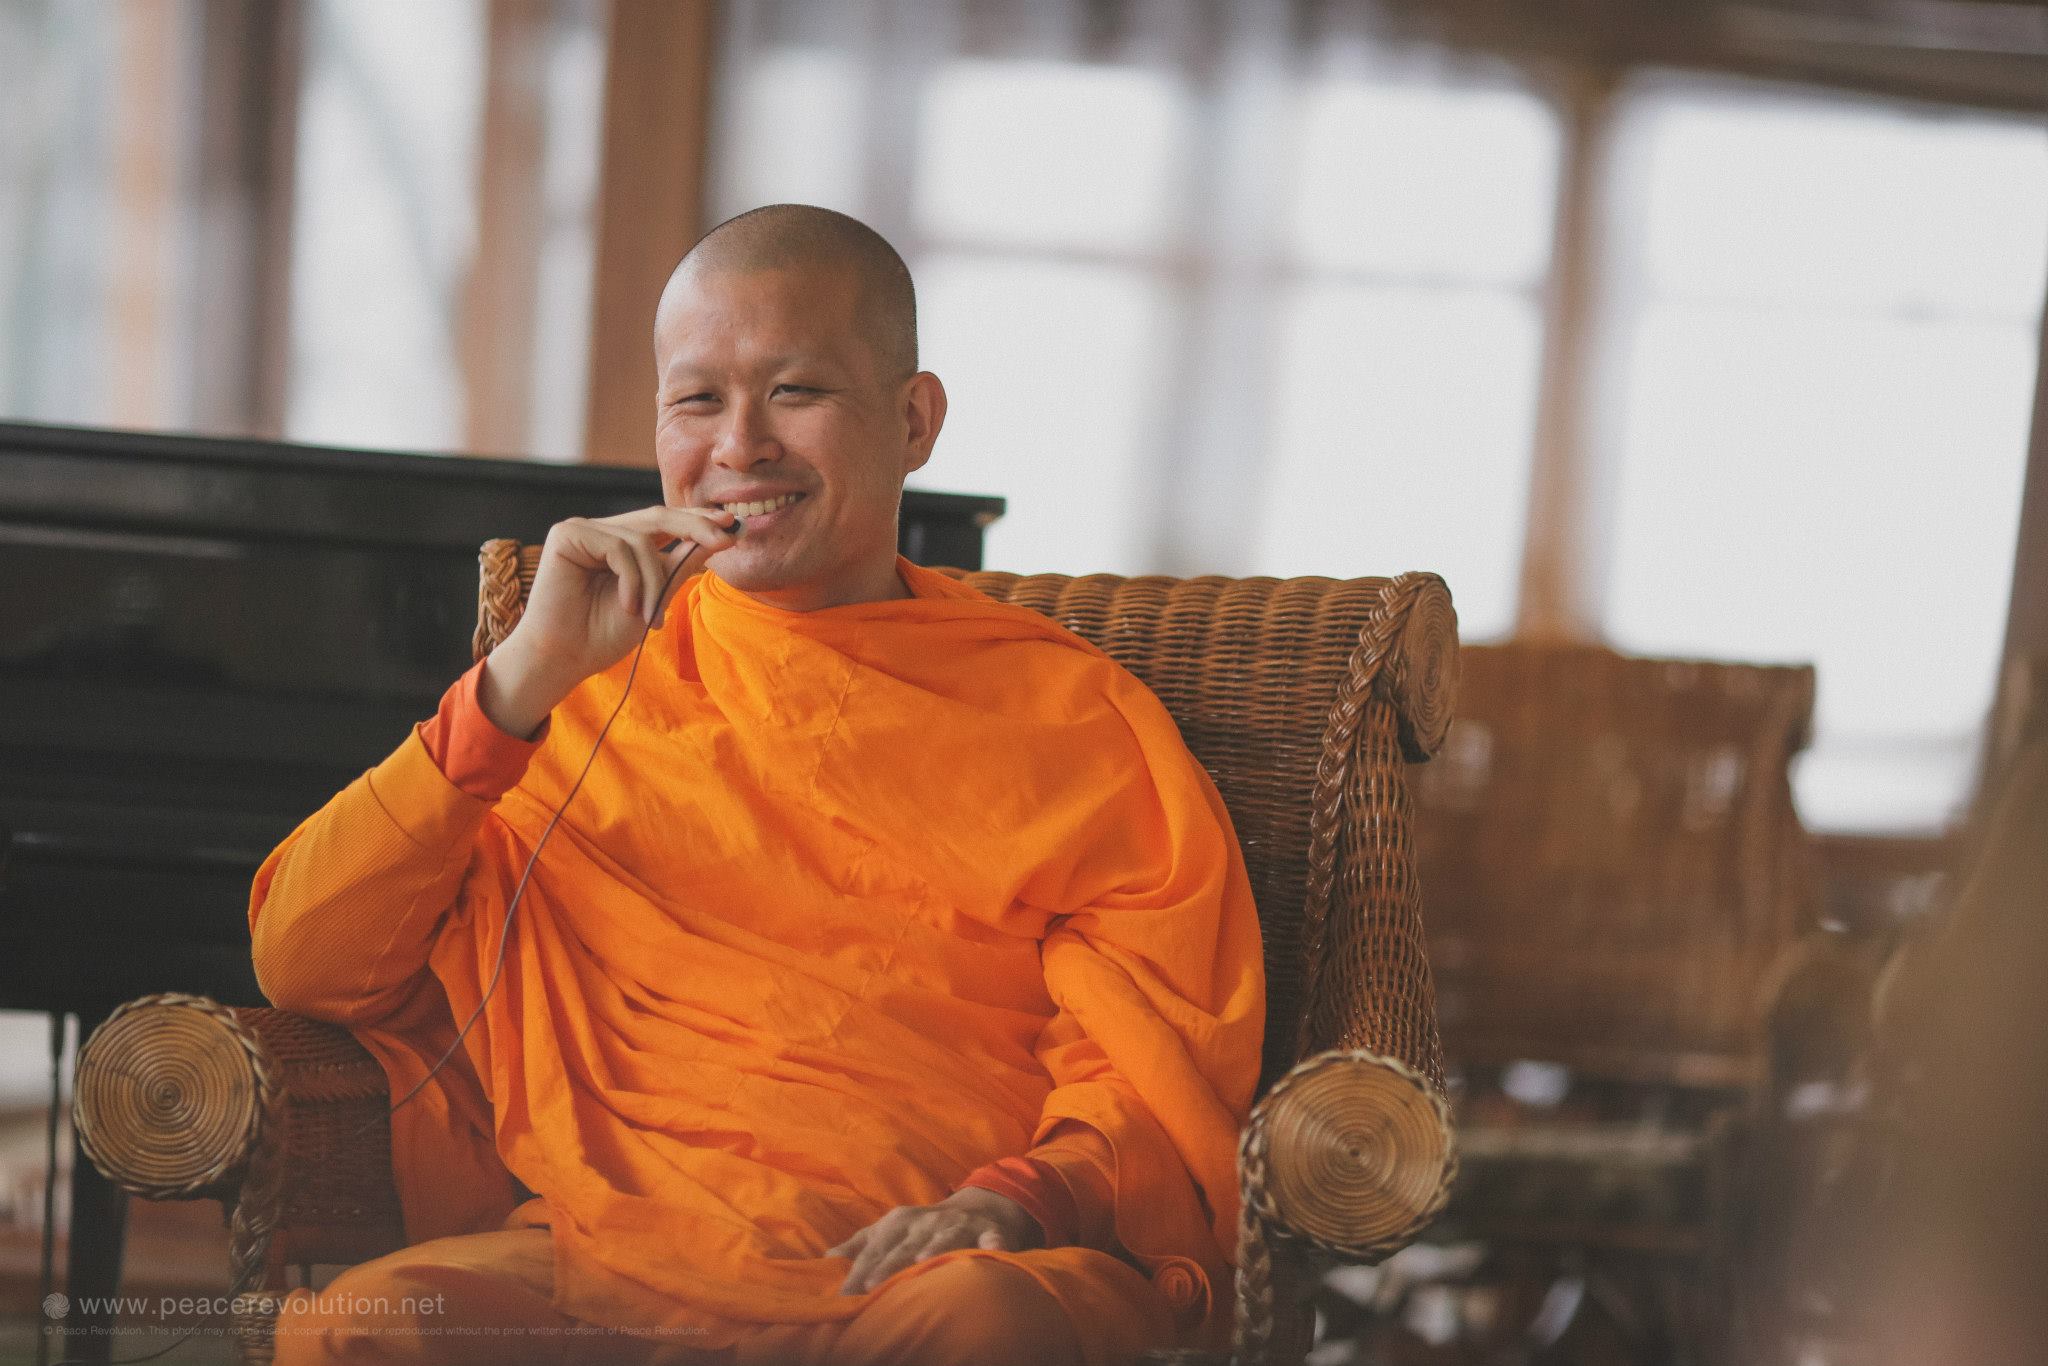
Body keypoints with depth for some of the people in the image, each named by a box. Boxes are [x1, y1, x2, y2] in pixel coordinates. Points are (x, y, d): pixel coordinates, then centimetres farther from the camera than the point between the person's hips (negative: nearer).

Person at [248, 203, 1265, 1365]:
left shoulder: (1070, 720, 14)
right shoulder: (588, 690, 19)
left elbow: (1164, 1087, 6)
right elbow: (305, 965, 8)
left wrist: (1020, 1197, -17)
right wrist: (525, 678, -2)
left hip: (937, 1267, -2)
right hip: (610, 1246, 2)